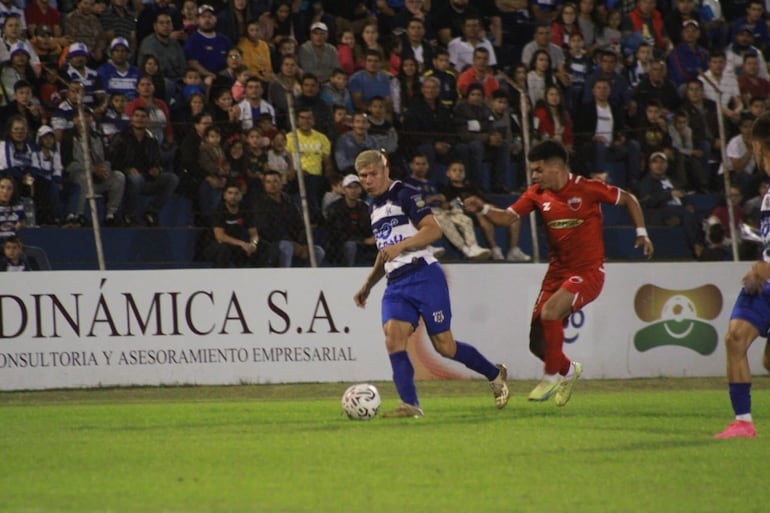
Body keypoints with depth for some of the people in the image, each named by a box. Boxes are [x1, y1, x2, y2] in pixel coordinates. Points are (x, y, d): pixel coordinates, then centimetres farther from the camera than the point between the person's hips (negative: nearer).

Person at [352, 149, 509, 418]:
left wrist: (400, 246, -27)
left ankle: (495, 375, 21)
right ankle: (410, 405, -20)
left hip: (423, 276, -7)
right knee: (393, 336, -17)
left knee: (444, 345, -3)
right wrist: (367, 286, 31)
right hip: (396, 284, 7)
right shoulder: (374, 208, 20)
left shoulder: (404, 195, -6)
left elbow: (433, 229, -17)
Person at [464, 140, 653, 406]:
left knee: (549, 312, -30)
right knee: (538, 344, 1)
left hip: (588, 272, -6)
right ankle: (568, 370, 34)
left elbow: (628, 199, 1)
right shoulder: (538, 194, 2)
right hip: (557, 271, 6)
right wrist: (483, 209, -18)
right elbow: (508, 217, -1)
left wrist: (641, 232, -3)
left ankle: (552, 376, -10)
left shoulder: (587, 189, -12)